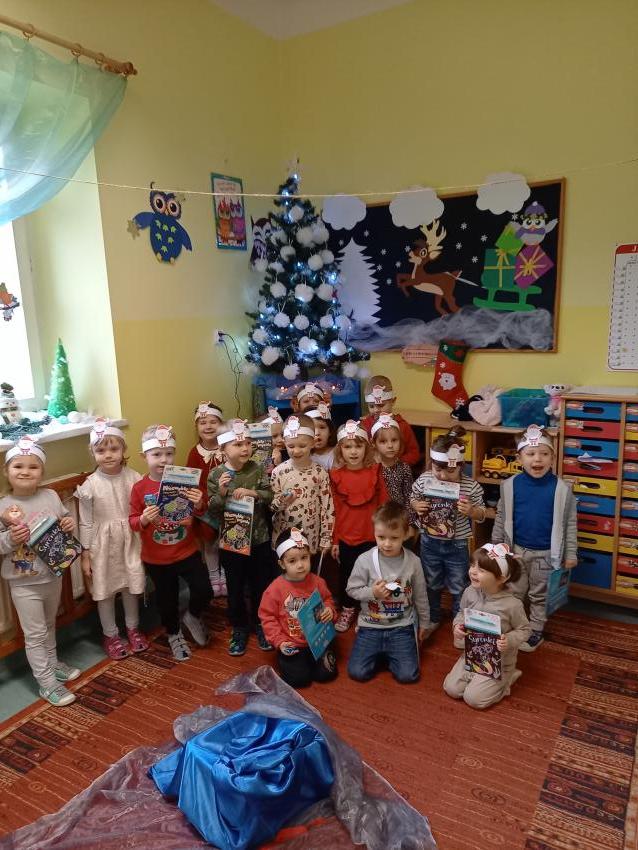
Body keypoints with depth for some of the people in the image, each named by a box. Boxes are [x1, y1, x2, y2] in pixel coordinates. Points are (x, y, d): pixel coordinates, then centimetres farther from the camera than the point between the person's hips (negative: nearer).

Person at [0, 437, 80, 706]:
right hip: (24, 584, -4)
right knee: (35, 634, 7)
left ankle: (52, 663, 45)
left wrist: (69, 525, -13)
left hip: (53, 576, 4)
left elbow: (64, 521, 8)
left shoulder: (51, 496, -6)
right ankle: (47, 684, 20)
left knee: (49, 626, 24)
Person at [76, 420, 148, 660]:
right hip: (103, 545, -1)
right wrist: (86, 555, -3)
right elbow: (86, 523, -6)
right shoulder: (90, 486, -13)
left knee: (131, 586, 16)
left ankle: (133, 628, 39)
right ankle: (110, 635, 33)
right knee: (105, 591, 13)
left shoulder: (134, 478, -10)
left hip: (130, 542, 1)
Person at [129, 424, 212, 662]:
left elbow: (199, 513, 0)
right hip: (156, 558, 0)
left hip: (187, 552, 0)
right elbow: (133, 521, -6)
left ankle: (193, 616, 30)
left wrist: (199, 505, -23)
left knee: (204, 591, -4)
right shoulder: (140, 488, -10)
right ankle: (174, 635, 43)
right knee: (167, 599, 15)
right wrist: (143, 520, -28)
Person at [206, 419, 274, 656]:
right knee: (235, 588, 13)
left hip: (259, 539, 1)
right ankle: (239, 628, 32)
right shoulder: (215, 475, -9)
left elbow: (270, 496, -8)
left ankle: (260, 624, 35)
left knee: (261, 585, 14)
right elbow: (210, 510, -8)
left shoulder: (258, 469, -5)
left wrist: (252, 493, -24)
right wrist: (221, 493, -26)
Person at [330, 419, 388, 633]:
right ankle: (347, 610, 38)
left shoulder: (375, 472, -7)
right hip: (345, 537, 1)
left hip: (371, 536, -1)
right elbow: (333, 510, -2)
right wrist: (334, 540, 0)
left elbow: (383, 506, -3)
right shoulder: (336, 475, -7)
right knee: (346, 575, 17)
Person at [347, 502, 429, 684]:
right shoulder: (365, 560, -14)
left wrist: (424, 622, 13)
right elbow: (352, 589, -4)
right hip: (371, 625, 0)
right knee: (357, 672, -8)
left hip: (402, 626, 0)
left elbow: (420, 595, 4)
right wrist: (372, 593, -21)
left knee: (407, 675, -10)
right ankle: (378, 652, 23)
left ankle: (390, 653, 21)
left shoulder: (413, 562, -10)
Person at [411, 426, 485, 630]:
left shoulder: (471, 486, -19)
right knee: (431, 585, 24)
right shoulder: (423, 480, -14)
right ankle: (433, 618, 47)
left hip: (457, 546, -2)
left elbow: (482, 515, -6)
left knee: (458, 588, 17)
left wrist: (471, 510, -28)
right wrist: (416, 506, -18)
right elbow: (413, 500, 4)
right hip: (430, 542, 2)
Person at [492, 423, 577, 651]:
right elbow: (501, 518, 0)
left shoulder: (561, 489, -14)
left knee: (540, 596, 17)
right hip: (516, 550, 2)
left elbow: (570, 524, -5)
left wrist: (570, 554, -2)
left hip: (546, 553, -1)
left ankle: (535, 631, 36)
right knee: (513, 593, 18)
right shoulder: (510, 485, -11)